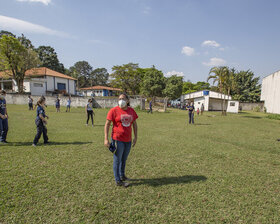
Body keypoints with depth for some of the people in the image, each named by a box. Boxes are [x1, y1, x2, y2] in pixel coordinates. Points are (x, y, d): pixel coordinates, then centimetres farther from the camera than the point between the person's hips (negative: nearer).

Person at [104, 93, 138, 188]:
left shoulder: (131, 111, 4)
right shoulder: (114, 110, -10)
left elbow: (134, 124, 12)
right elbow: (107, 124, -9)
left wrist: (135, 137, 8)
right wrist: (106, 139, -14)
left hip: (128, 140, 5)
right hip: (117, 139, -5)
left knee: (124, 159, 21)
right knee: (117, 160, 7)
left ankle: (122, 175, 42)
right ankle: (118, 181, 23)